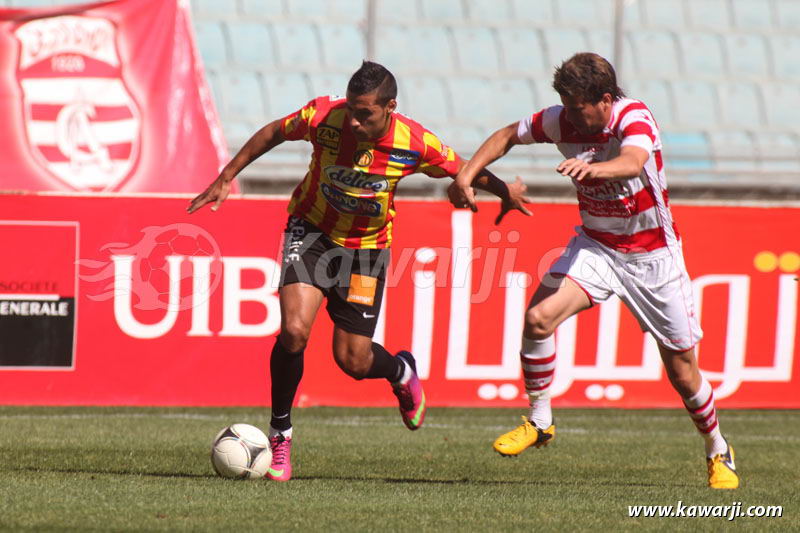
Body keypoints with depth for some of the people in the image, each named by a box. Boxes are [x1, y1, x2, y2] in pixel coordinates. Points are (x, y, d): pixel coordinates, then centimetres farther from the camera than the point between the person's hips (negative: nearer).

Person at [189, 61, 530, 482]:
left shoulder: (415, 144, -23)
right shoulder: (323, 117, -22)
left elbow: (465, 172, -3)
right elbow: (273, 134, -4)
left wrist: (506, 191, -3)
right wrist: (226, 178, -1)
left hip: (367, 246, 0)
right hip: (312, 230, 0)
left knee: (353, 361, 0)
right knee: (294, 329, -23)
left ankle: (401, 372, 39)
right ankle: (279, 434, -3)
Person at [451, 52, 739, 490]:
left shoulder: (634, 118, -24)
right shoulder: (561, 122, -10)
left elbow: (632, 163, -46)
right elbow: (508, 135, 7)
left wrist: (592, 167, -66)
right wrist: (466, 175, -6)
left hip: (653, 256, -4)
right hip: (596, 246, 4)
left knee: (682, 371, 2)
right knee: (539, 317, -22)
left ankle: (719, 453, 26)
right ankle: (539, 421, -4)